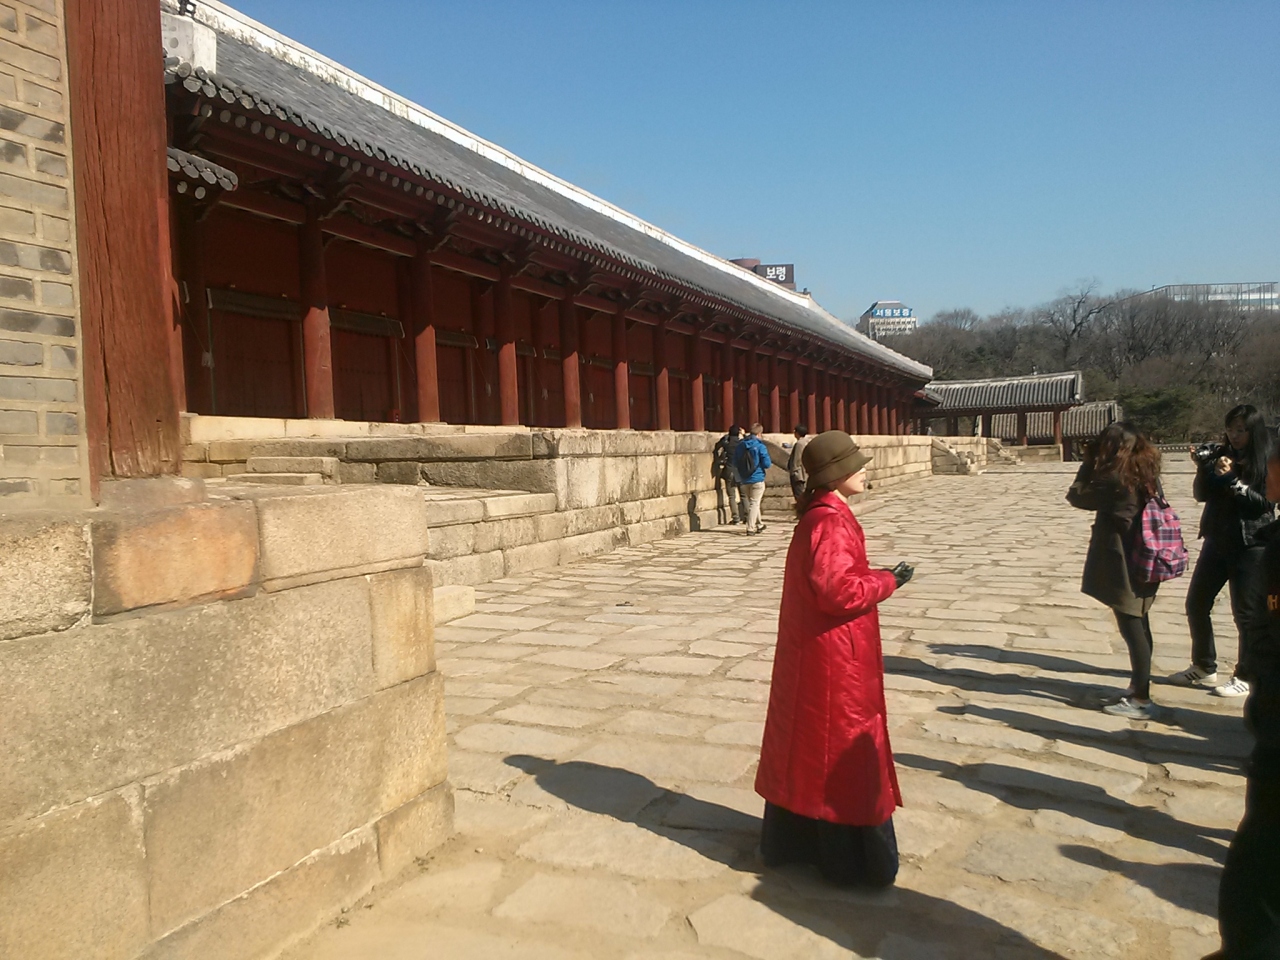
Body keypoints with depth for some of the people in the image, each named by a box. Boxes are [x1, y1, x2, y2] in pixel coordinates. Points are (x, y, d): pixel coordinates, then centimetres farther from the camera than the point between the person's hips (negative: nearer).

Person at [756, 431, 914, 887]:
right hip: (834, 659, -10)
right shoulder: (830, 521, -22)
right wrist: (887, 581, -15)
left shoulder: (821, 514, 10)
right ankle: (850, 860, 18)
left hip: (810, 653, 10)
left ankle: (792, 839, 32)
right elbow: (840, 591, -28)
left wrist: (876, 577, 8)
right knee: (843, 751, 3)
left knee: (805, 748, 18)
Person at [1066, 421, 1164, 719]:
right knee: (1139, 625, 17)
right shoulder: (1147, 473, 4)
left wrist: (1088, 463, -1)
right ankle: (1138, 686, 29)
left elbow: (1077, 496, -9)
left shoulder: (1115, 478, -20)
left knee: (1132, 628, -2)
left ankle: (1141, 700, 4)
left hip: (1122, 565, -8)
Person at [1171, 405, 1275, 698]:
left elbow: (1265, 503, -16)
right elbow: (1202, 495, 4)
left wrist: (1232, 479, -23)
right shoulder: (1220, 455, 6)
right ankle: (1203, 668, 24)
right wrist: (1203, 469, -12)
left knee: (1247, 613, -1)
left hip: (1251, 546, -6)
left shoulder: (1267, 462, -7)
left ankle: (1245, 677, 13)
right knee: (1196, 604, 10)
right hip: (1217, 542, 6)